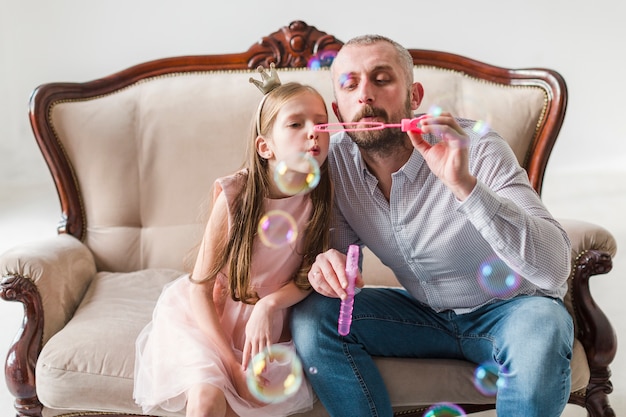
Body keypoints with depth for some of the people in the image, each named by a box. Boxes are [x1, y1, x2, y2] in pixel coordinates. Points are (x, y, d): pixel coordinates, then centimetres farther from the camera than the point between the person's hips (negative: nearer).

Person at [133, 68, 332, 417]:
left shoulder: (320, 199, -13)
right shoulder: (235, 196, -20)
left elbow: (308, 277, -2)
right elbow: (200, 288, -14)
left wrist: (269, 304, -22)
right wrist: (233, 363, -18)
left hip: (268, 327, 3)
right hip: (207, 319, -3)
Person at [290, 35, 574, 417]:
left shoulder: (477, 149, -24)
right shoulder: (336, 160, -11)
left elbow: (555, 268, -33)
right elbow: (342, 246, 1)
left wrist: (464, 183, -45)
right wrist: (329, 265, -25)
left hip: (509, 309, -3)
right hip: (423, 313, 4)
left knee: (541, 329, -36)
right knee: (311, 316, -18)